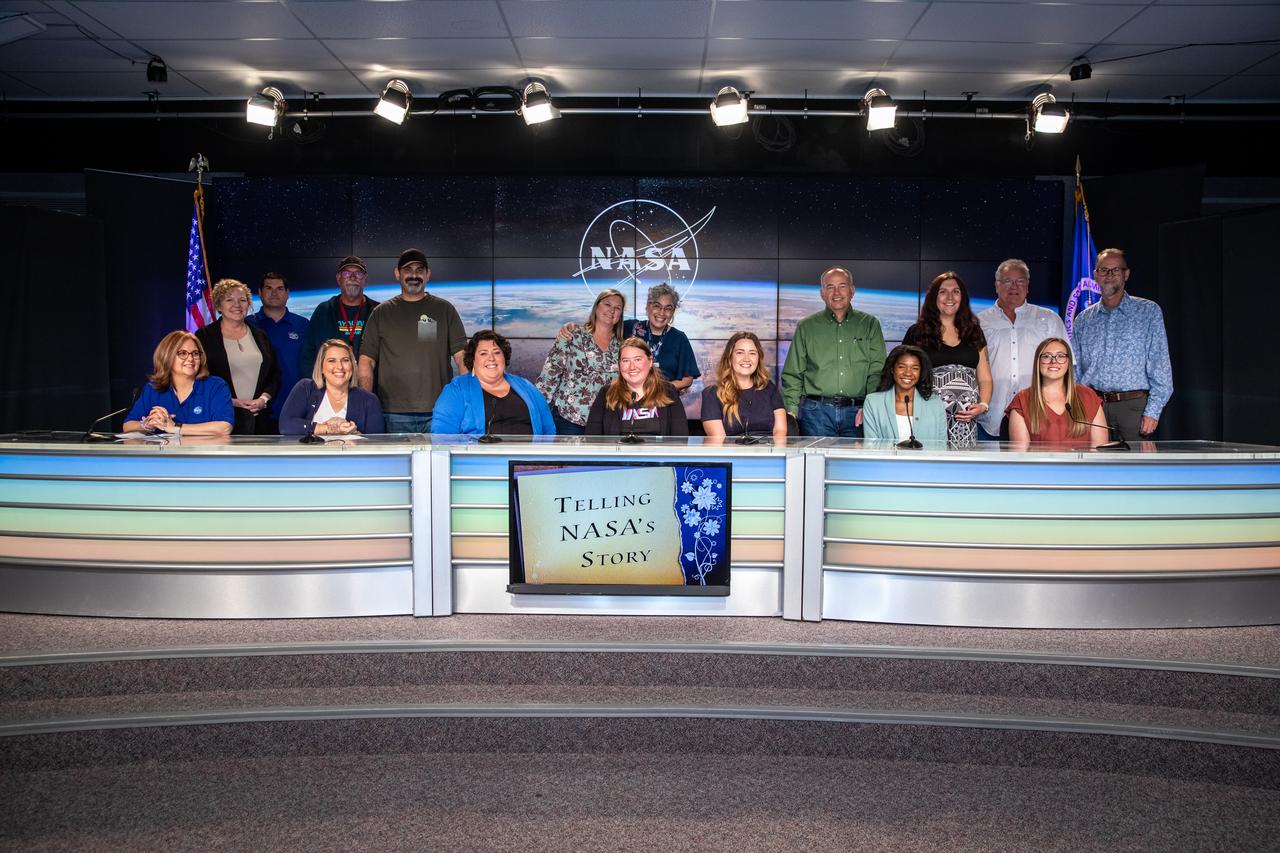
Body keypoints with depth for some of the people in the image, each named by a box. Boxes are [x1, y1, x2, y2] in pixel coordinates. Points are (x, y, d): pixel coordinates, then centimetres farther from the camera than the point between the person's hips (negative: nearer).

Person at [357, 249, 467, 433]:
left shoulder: (444, 309, 10)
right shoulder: (382, 313, 11)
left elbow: (462, 357, 5)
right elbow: (366, 361, 8)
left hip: (439, 412, 0)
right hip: (394, 414, 0)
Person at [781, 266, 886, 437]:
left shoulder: (869, 325, 12)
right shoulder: (806, 327, 11)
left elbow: (877, 371, 6)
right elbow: (792, 375, 10)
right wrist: (791, 412, -3)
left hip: (856, 413, 0)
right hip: (816, 411, 0)